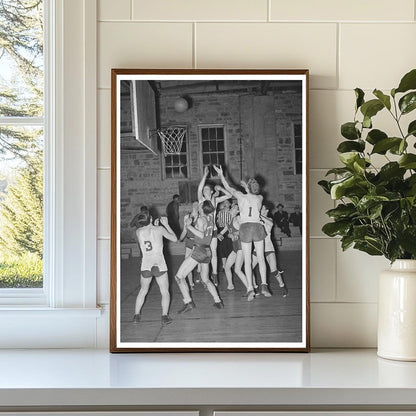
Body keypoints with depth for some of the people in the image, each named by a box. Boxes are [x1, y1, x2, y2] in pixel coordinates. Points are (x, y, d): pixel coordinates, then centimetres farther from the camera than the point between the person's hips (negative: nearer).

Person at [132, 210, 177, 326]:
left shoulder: (138, 232, -1)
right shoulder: (159, 229, -8)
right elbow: (174, 238, 6)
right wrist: (166, 224, 14)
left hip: (145, 266, 3)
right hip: (159, 265, -3)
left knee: (143, 291, 22)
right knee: (165, 292, 10)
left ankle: (136, 315, 24)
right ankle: (164, 316, -1)